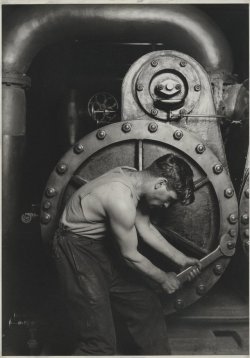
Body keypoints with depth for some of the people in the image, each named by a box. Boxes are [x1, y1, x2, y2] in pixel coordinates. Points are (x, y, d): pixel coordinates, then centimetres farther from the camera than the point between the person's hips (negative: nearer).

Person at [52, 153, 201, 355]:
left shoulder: (134, 178, -4)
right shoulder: (121, 200, -31)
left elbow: (145, 228, 8)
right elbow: (130, 256, -18)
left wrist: (180, 258, 7)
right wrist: (163, 279, -2)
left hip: (104, 245, 9)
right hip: (78, 250, -9)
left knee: (147, 307, 14)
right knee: (100, 340, -6)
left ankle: (157, 353, 32)